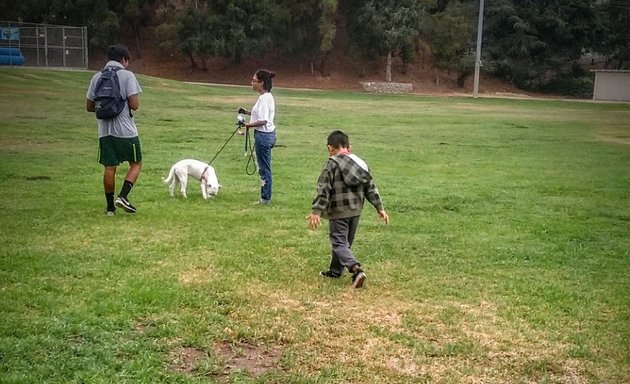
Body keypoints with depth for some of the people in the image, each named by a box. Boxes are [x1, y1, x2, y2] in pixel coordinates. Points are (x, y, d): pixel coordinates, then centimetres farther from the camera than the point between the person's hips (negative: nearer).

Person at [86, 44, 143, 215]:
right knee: (136, 164, 12)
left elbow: (89, 106, 10)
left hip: (104, 131, 4)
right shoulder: (127, 75, -7)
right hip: (126, 130, -4)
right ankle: (123, 196, -4)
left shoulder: (97, 77, 7)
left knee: (109, 168, 10)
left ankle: (110, 206, 16)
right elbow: (134, 105, -14)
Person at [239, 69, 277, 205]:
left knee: (264, 168, -1)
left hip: (263, 135, -10)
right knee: (264, 167, 15)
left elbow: (263, 121, -24)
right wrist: (248, 112, 11)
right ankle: (265, 197, 21)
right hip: (268, 134, 10)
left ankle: (265, 198, 7)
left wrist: (248, 125, -24)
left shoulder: (264, 98, -18)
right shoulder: (268, 96, 11)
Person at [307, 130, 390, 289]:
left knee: (339, 243, -3)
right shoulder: (361, 163, 9)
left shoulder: (332, 164, -11)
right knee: (345, 242, 19)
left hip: (338, 212, -7)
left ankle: (356, 269, -21)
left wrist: (316, 211, -17)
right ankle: (335, 270, 33)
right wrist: (380, 208, 16)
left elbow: (323, 189, -16)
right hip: (356, 210, 7)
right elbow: (370, 188, 11)